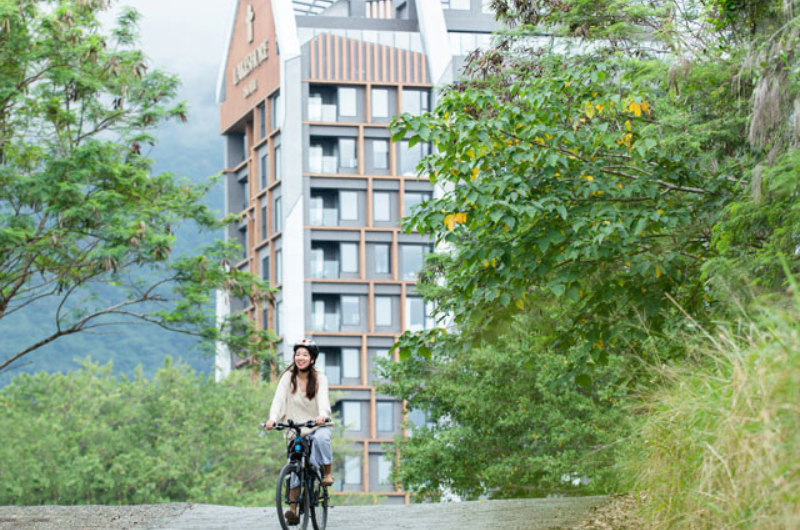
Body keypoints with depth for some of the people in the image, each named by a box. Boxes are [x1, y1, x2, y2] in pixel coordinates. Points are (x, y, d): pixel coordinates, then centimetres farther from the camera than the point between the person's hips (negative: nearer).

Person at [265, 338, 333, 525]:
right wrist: (273, 418, -35)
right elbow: (279, 399, -16)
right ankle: (292, 509, -1)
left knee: (320, 438, -35)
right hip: (296, 429, 1)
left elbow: (323, 399, -22)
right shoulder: (288, 377, -4)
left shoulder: (319, 378, -5)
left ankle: (327, 473, -15)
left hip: (317, 426, -1)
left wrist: (322, 415, -43)